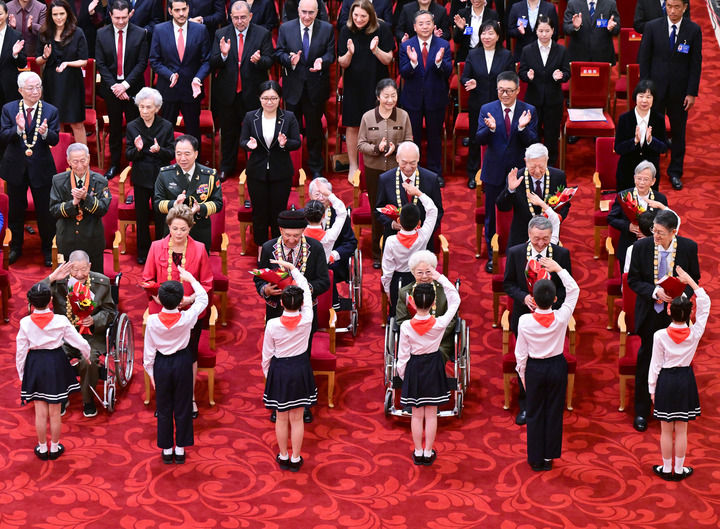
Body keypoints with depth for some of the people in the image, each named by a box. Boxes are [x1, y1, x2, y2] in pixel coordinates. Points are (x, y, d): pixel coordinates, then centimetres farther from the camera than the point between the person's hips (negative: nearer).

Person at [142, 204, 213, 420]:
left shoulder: (199, 249, -5)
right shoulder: (157, 247, -4)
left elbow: (207, 283, -1)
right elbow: (147, 279, 3)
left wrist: (191, 299, -17)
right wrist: (156, 296, -15)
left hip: (191, 311, 0)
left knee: (190, 355, 10)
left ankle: (190, 399, 27)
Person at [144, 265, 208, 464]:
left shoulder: (152, 321, -18)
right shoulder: (186, 318, -19)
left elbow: (149, 351, -8)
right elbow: (203, 298, 0)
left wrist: (151, 373, 6)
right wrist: (190, 279, 11)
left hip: (162, 365, 0)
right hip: (182, 363, 0)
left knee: (164, 408, 13)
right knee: (182, 408, 13)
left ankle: (167, 450, 21)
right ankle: (180, 449, 20)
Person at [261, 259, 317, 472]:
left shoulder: (272, 325, -19)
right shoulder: (306, 320, -17)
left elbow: (267, 353, -6)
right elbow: (306, 289, -3)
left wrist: (266, 372, 12)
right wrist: (291, 267, 6)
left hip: (279, 369, -1)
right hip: (300, 369, 1)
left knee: (281, 417, 13)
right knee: (297, 418, 10)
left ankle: (283, 457, 25)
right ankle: (295, 459, 17)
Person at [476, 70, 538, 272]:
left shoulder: (529, 111, -3)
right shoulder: (487, 110, -1)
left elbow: (532, 143, -9)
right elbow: (480, 139, -9)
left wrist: (522, 128, -28)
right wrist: (490, 128, -30)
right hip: (494, 172, 1)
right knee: (492, 216, 9)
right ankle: (492, 256, 21)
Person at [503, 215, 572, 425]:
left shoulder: (562, 254, -8)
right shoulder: (515, 253, -7)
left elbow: (567, 286, -1)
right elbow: (508, 284, -1)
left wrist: (554, 298, -20)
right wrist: (523, 297, -19)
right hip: (524, 315, 1)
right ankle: (525, 406, 26)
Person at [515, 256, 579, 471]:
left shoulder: (524, 321, -17)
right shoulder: (561, 317, -17)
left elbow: (521, 352, -6)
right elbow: (573, 290, -2)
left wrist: (522, 374, 8)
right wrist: (558, 269, -3)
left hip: (534, 369, -1)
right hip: (557, 367, 1)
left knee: (535, 413, 10)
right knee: (554, 412, 12)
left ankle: (536, 459, 16)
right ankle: (548, 457, 19)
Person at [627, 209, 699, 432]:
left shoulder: (688, 247, -12)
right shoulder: (641, 247, -13)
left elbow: (694, 279, 2)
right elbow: (633, 280, -5)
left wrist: (683, 294, -18)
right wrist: (655, 291, -22)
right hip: (650, 312, 0)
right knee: (646, 361, 8)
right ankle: (641, 412, 23)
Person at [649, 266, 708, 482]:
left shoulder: (660, 336, -15)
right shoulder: (695, 333, -11)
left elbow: (656, 364, -7)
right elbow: (705, 303, 1)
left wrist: (652, 388, 5)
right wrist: (689, 280, 3)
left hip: (666, 380, -1)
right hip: (686, 379, 1)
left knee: (666, 430, 9)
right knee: (681, 430, 9)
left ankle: (666, 469, 19)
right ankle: (679, 470, 17)